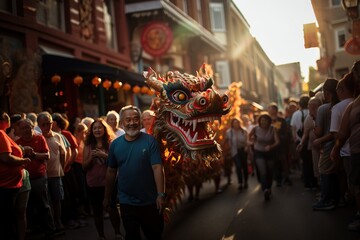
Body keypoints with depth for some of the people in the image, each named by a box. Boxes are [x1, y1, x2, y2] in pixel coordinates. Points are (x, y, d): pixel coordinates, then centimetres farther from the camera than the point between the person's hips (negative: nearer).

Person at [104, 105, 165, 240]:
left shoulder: (150, 141, -9)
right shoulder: (115, 144, 0)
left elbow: (157, 168, -15)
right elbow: (111, 172, 7)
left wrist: (161, 194, -22)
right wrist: (107, 197, 11)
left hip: (150, 201, -1)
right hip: (127, 202, 2)